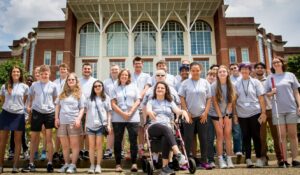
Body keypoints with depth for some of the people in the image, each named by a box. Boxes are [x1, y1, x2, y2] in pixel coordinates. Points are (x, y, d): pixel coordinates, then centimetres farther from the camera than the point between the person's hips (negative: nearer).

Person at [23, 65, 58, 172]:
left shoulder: (53, 86, 1)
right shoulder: (34, 85, 4)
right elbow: (31, 97, 15)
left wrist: (55, 109, 7)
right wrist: (28, 106, 3)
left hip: (49, 113, -1)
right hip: (37, 112, 1)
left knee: (49, 138, 1)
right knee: (33, 138, 7)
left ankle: (50, 163, 9)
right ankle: (31, 163, 18)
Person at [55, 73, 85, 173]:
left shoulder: (79, 94, 5)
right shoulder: (62, 93, 15)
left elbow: (82, 108, 0)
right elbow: (57, 106, 15)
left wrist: (78, 119, -12)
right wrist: (56, 118, 6)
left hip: (73, 122, -3)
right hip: (62, 122, 4)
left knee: (74, 144, -1)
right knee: (65, 145, 10)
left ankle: (73, 165, 5)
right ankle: (66, 164, 21)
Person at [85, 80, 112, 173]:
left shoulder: (106, 98, 8)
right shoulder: (89, 98, 13)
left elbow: (109, 112, 6)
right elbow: (87, 112, 13)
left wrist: (109, 124, -2)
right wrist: (85, 124, 8)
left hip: (101, 124, -2)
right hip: (90, 124, 2)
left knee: (99, 144, 0)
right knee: (91, 145, 3)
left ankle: (98, 165, 8)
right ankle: (92, 165, 10)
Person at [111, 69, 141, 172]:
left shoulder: (134, 87, 12)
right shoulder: (115, 88, 11)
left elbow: (138, 101, 3)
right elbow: (113, 104, 2)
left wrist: (130, 112, -10)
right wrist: (122, 113, -11)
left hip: (133, 118, 0)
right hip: (118, 118, 1)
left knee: (133, 140, -2)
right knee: (118, 141, 2)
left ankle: (134, 163, 5)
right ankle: (118, 164, 10)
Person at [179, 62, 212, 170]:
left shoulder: (205, 83, 6)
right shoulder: (185, 83, 1)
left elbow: (209, 99, 5)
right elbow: (182, 98, 0)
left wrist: (206, 112, -4)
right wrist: (186, 112, -7)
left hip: (202, 115, 2)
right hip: (189, 115, -1)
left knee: (203, 138, 5)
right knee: (188, 138, 2)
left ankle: (204, 161, 15)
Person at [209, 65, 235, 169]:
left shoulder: (230, 85, -3)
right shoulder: (214, 86, -11)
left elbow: (231, 101, -2)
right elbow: (215, 102, -10)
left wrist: (226, 115, -7)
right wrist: (220, 117, -10)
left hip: (227, 113, 2)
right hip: (216, 114, -2)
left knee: (228, 135, -2)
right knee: (220, 135, -4)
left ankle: (229, 159, 6)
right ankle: (221, 160, 2)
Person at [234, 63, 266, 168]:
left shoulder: (255, 82, 4)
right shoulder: (236, 84, 7)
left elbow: (261, 98, 0)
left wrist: (263, 112, -6)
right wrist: (234, 114, 1)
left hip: (255, 113, -1)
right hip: (242, 114, 1)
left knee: (256, 136, 3)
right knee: (246, 136, 6)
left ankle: (259, 158, 14)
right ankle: (248, 159, 13)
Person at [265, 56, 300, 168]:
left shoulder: (290, 75, 6)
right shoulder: (270, 78, 8)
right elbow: (266, 94, 11)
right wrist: (272, 92, -11)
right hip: (277, 110, 0)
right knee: (282, 135, 2)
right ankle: (284, 159, 6)